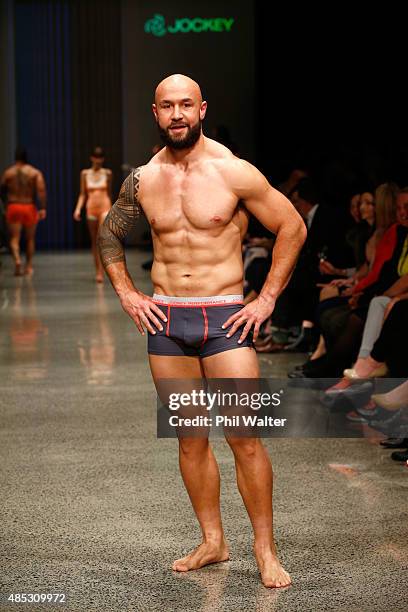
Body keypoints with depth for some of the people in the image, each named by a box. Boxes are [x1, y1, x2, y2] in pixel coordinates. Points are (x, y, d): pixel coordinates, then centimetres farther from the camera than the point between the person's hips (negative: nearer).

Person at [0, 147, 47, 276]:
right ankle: (29, 266, 19)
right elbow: (41, 190, -13)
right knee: (30, 238, 15)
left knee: (14, 238, 0)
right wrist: (43, 208, -16)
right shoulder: (35, 172, 0)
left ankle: (17, 260, -25)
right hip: (29, 207, 1)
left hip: (13, 207, -1)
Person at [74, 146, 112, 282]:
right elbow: (83, 194, 9)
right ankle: (98, 271, 16)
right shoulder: (85, 173, 6)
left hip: (105, 208, -2)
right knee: (94, 242, 8)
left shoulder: (107, 173, 4)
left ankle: (101, 272, -18)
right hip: (91, 208, 2)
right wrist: (78, 208, -4)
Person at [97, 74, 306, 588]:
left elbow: (292, 228, 0)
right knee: (190, 439, 8)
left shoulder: (233, 173, -6)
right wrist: (126, 294, 10)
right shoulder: (143, 180, 5)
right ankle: (212, 542, 20)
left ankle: (265, 551, 5)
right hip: (164, 318, 4)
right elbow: (108, 235, 21)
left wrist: (266, 299, -3)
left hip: (225, 318, -3)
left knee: (244, 439, -7)